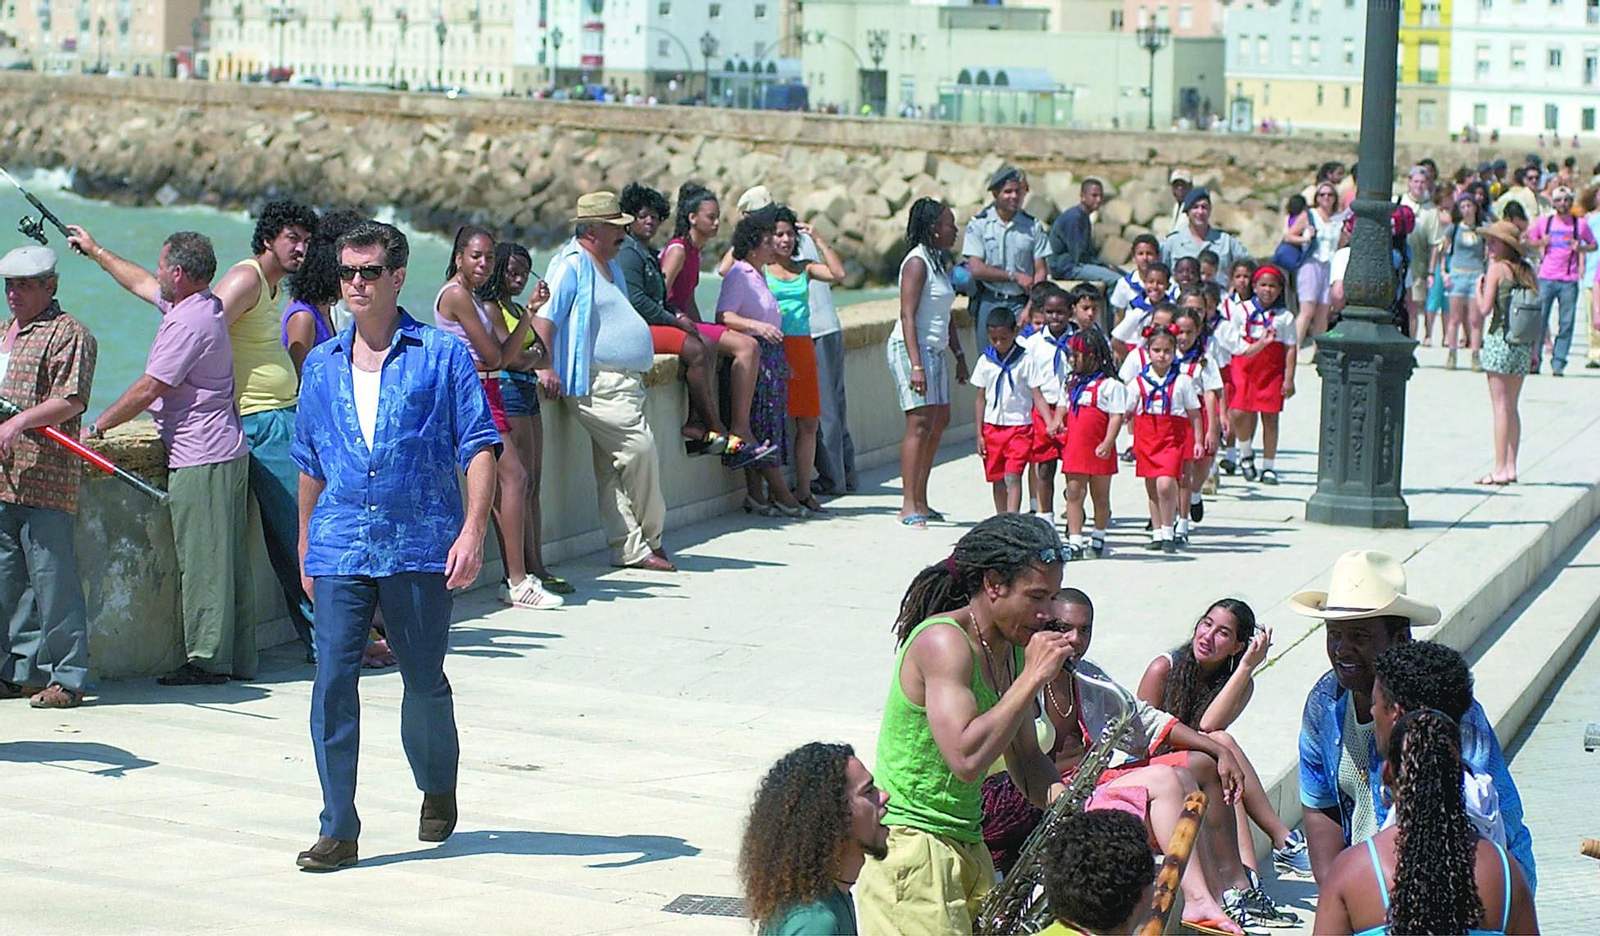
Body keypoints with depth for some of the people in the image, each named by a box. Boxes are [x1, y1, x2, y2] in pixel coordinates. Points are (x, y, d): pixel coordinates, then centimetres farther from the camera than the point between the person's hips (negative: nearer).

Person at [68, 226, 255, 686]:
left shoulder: (189, 322, -16)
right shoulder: (202, 305, 14)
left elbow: (148, 390, -17)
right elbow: (140, 283, 32)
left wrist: (95, 428, -8)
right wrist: (95, 250, 41)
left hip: (201, 460, -10)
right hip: (226, 454, 10)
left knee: (202, 560, -6)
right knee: (227, 560, 10)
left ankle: (207, 658, -4)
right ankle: (238, 659, 13)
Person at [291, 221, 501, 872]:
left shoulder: (442, 355, 1)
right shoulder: (321, 366, 13)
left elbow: (478, 447, -3)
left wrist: (472, 531, -14)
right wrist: (306, 546, 21)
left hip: (419, 548, -3)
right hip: (340, 550, 3)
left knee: (424, 681, 8)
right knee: (332, 683, -6)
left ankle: (438, 791, 35)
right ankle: (338, 830, -1)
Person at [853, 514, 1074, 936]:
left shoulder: (1012, 651, 10)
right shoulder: (943, 641, -17)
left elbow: (1024, 756, 18)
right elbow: (966, 759, -28)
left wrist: (1057, 794, -4)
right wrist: (1033, 677, -22)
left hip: (966, 848, 9)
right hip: (910, 846, -9)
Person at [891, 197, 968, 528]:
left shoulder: (940, 262, 17)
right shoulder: (917, 262, -11)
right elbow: (907, 315, -18)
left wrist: (959, 356, 23)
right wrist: (916, 364, -25)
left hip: (935, 351, 10)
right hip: (911, 348, -10)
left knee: (939, 421, 10)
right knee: (920, 423, -14)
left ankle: (920, 501, 16)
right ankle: (908, 507, -14)